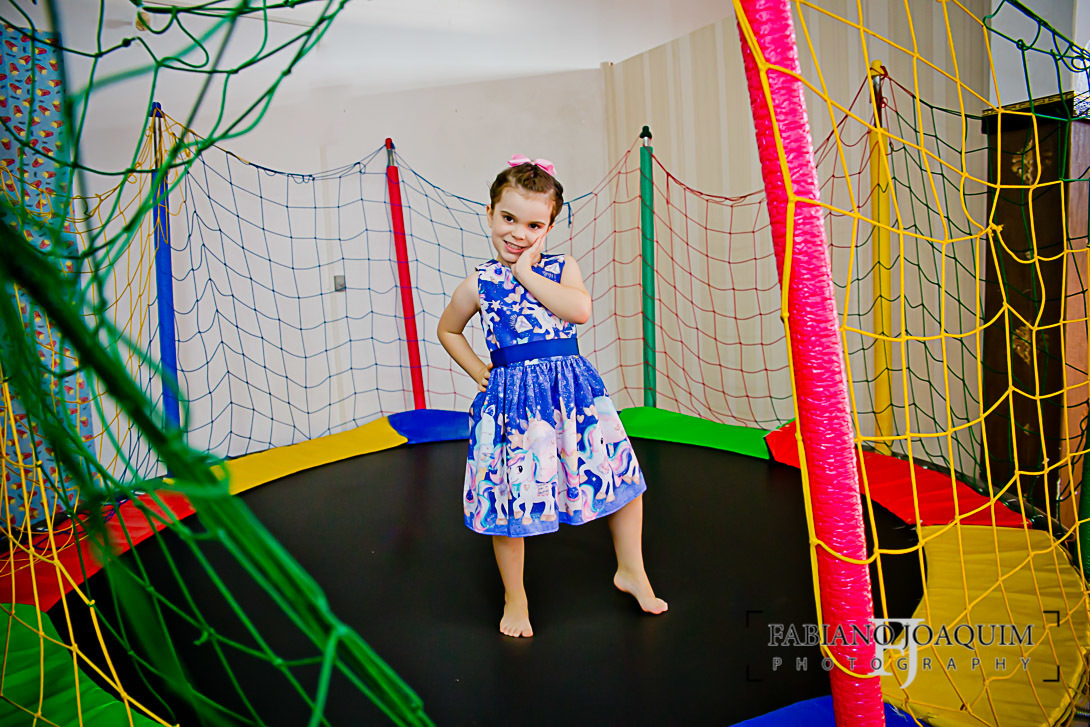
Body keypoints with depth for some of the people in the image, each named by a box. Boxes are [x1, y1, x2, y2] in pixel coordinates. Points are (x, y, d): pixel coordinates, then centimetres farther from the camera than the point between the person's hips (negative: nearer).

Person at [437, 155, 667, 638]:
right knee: (510, 499, 5)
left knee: (621, 474, 8)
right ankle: (514, 598, 29)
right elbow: (448, 331, 19)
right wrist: (479, 372, 7)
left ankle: (631, 570, 33)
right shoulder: (478, 284, 3)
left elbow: (579, 309, -18)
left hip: (572, 391, 1)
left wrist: (527, 272, -14)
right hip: (512, 398, -1)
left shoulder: (562, 268, 3)